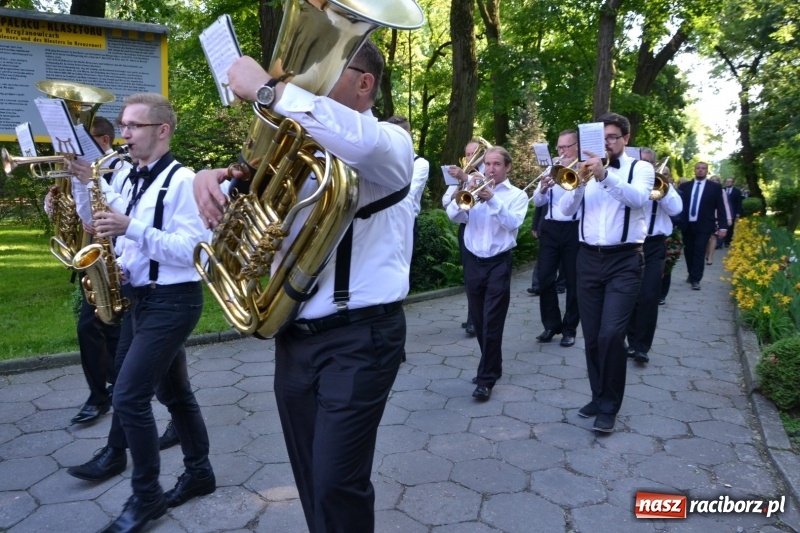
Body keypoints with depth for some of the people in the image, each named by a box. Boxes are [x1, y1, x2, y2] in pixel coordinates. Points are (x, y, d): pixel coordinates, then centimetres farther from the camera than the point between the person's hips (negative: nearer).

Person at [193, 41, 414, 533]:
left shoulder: (390, 143, -6)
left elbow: (359, 143, -31)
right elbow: (254, 190, 15)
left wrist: (268, 88, -25)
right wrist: (213, 179, -9)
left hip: (359, 338, -6)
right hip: (295, 336, 7)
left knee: (336, 482, -3)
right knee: (311, 479, 17)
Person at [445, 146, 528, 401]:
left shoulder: (517, 195, 2)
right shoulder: (474, 189, 10)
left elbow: (514, 222, -16)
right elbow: (453, 215, -4)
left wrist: (492, 200, -25)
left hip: (499, 263, -4)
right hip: (473, 262, 4)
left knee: (492, 323, -5)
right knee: (479, 321, 11)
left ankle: (486, 378, 2)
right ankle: (492, 367, 29)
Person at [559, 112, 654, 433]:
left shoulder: (641, 168, 5)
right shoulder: (588, 168, 12)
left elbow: (639, 198, -17)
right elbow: (566, 210, 1)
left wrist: (605, 176, -30)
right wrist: (580, 181, -15)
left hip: (624, 261, -3)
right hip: (589, 259, 4)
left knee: (611, 334, -13)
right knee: (592, 336, 7)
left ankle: (609, 406, 1)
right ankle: (599, 397, 23)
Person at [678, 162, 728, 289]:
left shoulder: (715, 187, 3)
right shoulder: (685, 186, 8)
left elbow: (720, 208, 1)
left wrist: (723, 226, -7)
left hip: (703, 226, -2)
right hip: (687, 225, 2)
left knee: (699, 253, -6)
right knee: (688, 252, 10)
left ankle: (696, 280, -2)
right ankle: (691, 275, 28)